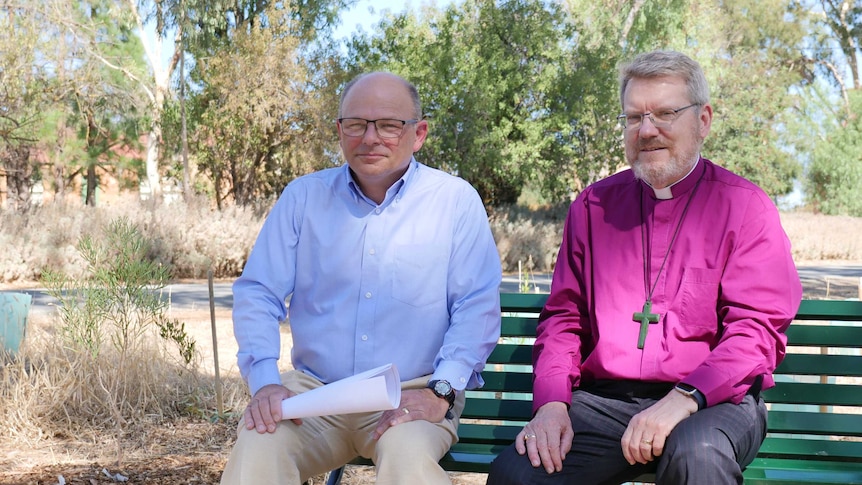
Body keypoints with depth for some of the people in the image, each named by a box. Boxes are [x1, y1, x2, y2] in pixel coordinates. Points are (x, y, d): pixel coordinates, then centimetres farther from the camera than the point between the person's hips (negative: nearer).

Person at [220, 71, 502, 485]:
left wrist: (441, 390, -16)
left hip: (410, 399, -1)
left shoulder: (456, 200, 2)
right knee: (257, 448, -29)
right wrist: (264, 381, -12)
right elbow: (258, 293, 5)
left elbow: (477, 307, -2)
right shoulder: (303, 197, 9)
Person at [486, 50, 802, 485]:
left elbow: (758, 329, -6)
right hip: (603, 399, 2)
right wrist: (551, 402, -2)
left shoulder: (745, 206, 3)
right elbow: (563, 316, 15)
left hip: (712, 400, -2)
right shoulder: (593, 205, 14)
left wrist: (683, 399, -21)